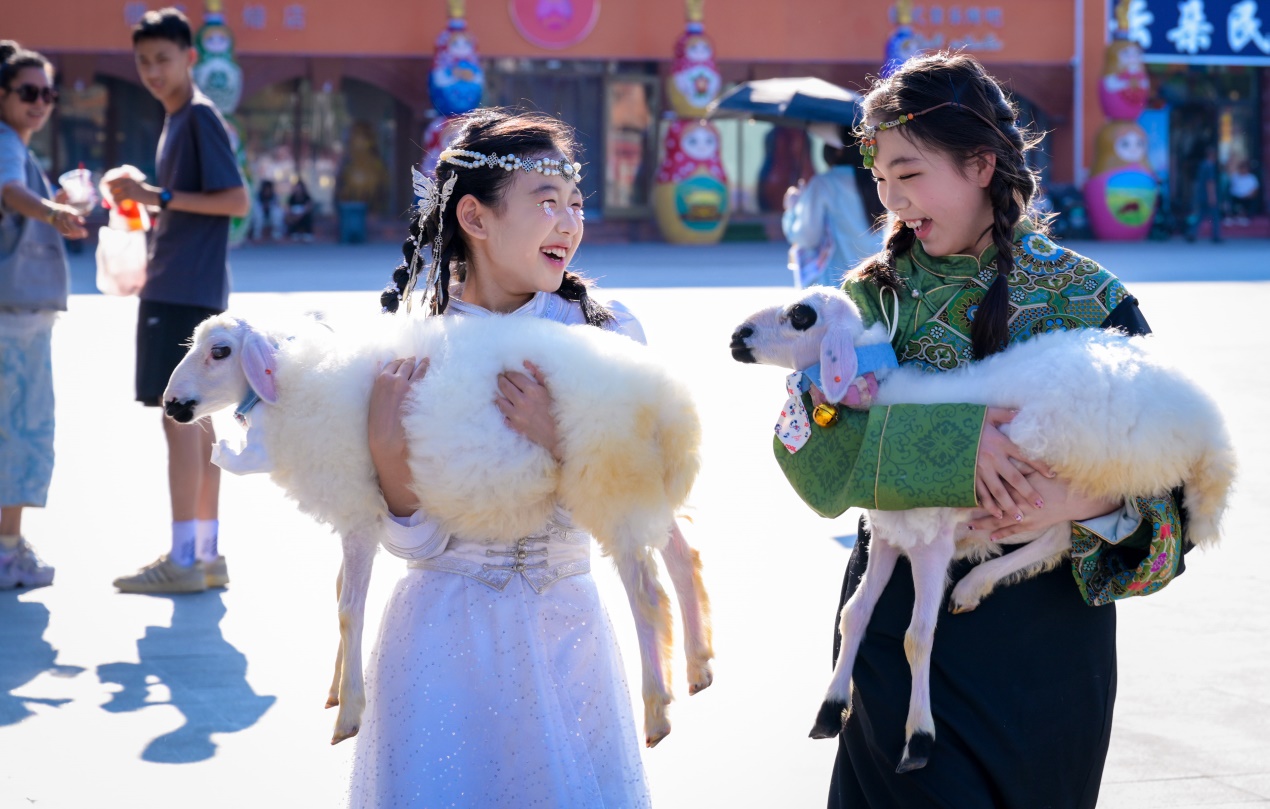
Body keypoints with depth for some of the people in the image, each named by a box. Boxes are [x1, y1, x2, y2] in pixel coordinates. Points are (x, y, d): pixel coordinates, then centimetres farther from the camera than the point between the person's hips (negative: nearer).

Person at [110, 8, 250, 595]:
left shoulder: (201, 116, -10)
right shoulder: (176, 121, 18)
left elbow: (236, 200, -17)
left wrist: (159, 197, -18)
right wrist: (144, 203, 15)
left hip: (185, 289, -10)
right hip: (175, 286, 10)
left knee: (178, 414, -9)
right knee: (196, 417, 10)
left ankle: (182, 560, -7)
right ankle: (207, 554, 15)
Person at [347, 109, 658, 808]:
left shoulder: (605, 333, -5)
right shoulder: (408, 349, -5)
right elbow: (419, 541, -6)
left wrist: (558, 442, -24)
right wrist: (387, 453, -23)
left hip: (563, 632, 1)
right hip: (444, 634, -1)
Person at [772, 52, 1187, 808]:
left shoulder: (1089, 300, -5)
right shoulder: (876, 293, 0)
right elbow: (807, 441, -15)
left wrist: (1085, 502, -28)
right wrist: (949, 443, -29)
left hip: (1042, 631, 0)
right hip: (900, 625, 1)